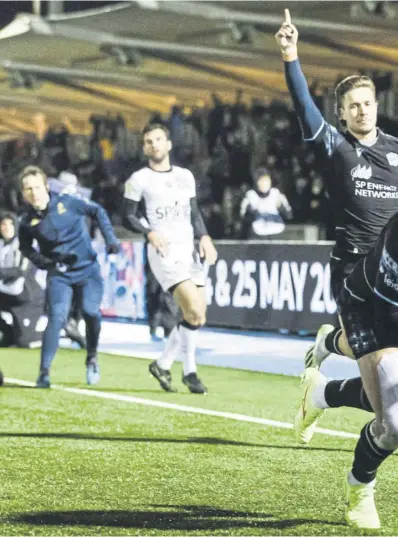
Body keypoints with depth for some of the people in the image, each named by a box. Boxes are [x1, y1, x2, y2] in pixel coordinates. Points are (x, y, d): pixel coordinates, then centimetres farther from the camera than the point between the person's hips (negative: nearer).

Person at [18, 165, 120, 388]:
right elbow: (25, 247, 14)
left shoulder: (66, 202, -9)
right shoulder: (28, 222, -6)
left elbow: (97, 211, 4)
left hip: (88, 268, 0)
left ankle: (92, 357, 12)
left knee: (91, 312, -16)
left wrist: (110, 238, -3)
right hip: (59, 275, 0)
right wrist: (43, 261, -4)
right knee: (57, 317, -19)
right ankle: (44, 372, -14)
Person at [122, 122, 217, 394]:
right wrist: (149, 233, -17)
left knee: (199, 317, 3)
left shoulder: (185, 176, 16)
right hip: (164, 252, -6)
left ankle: (163, 364, 16)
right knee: (194, 310, -20)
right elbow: (128, 217, 0)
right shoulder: (138, 180, 1)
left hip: (189, 249, 6)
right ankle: (190, 370, -6)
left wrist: (204, 237, 2)